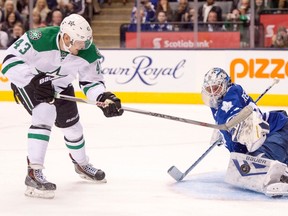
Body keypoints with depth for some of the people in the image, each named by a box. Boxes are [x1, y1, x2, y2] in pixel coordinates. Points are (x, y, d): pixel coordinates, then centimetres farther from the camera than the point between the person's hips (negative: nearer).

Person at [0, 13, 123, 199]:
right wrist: (34, 81, -45)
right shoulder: (39, 39, -39)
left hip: (60, 86, 5)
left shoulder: (88, 52, -24)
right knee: (45, 114, -28)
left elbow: (92, 80, -13)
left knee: (72, 124, 13)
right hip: (28, 81, -5)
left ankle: (81, 164, 43)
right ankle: (33, 174, -27)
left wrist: (104, 98, -32)